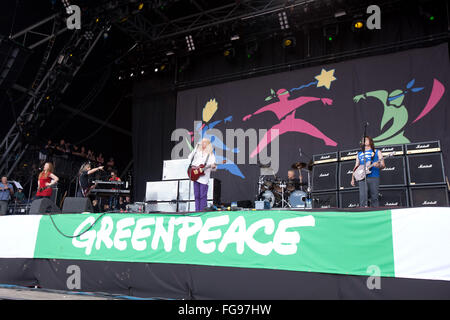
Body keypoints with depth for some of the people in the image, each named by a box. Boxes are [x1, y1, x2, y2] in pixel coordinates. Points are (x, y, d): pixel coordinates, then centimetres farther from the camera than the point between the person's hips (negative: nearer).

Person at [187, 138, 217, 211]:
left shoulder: (210, 154, 3)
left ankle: (202, 211, -4)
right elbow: (190, 157, 22)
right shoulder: (197, 150, 13)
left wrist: (213, 166, -25)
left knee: (202, 195, -8)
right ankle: (197, 211, 10)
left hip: (204, 177, -4)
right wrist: (192, 165, 7)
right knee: (196, 195, 5)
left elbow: (213, 168, -2)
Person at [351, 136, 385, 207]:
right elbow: (356, 168, 20)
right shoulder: (359, 154, 22)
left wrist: (378, 165, -18)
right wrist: (353, 179, 10)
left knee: (374, 198, -3)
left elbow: (383, 165, 5)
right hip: (362, 178, 2)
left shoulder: (377, 152, 13)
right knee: (362, 197, -12)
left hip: (374, 178, -2)